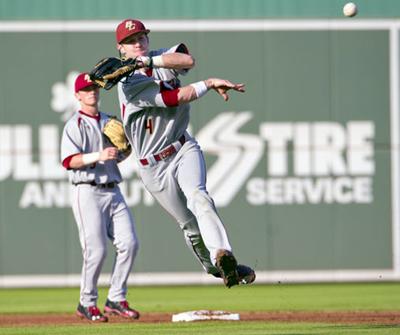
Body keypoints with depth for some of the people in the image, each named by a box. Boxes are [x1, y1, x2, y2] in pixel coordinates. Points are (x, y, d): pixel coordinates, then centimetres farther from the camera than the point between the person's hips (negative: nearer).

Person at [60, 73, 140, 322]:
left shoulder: (110, 122, 18)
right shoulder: (75, 125, -2)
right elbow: (70, 161, -13)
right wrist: (98, 156, -25)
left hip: (113, 191, 6)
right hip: (88, 192, -6)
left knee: (129, 243, -3)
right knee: (96, 250, -11)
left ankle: (117, 299, 6)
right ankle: (87, 304, 3)